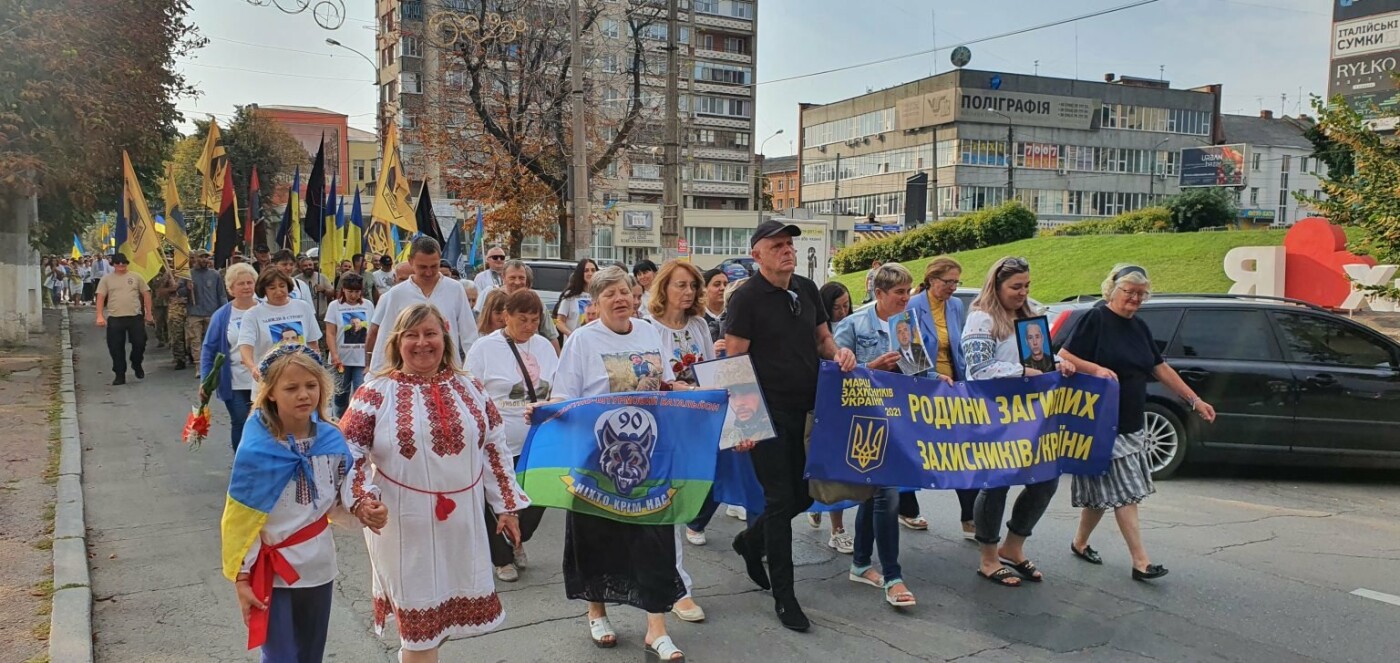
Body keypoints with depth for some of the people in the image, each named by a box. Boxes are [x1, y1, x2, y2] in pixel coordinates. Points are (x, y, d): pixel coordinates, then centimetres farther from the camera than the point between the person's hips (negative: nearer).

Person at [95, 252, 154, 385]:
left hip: (135, 317, 0)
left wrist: (149, 313, 5)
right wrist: (100, 316, -7)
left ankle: (136, 365, 29)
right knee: (116, 348, 2)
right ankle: (119, 375, 12)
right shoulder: (106, 279, 6)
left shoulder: (136, 277, 7)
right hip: (114, 319, 0)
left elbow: (146, 294, 9)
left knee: (139, 344, 2)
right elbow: (100, 297, 2)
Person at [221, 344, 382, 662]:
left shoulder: (332, 440, -7)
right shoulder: (255, 450, -19)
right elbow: (239, 520, -11)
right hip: (274, 572, -4)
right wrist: (242, 578, -9)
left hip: (319, 568, 4)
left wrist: (362, 509, -12)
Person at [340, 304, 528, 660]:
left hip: (462, 521, 4)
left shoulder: (469, 388, 5)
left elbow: (495, 446, 9)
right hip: (405, 524, -4)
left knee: (453, 604, 15)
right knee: (419, 618, 6)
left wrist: (507, 506, 8)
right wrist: (361, 498, -23)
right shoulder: (377, 392, -7)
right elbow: (346, 451, -7)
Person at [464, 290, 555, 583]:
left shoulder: (544, 346, 8)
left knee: (538, 498, 6)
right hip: (499, 443, -4)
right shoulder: (485, 347, -6)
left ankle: (517, 542, 35)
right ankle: (502, 559, 28)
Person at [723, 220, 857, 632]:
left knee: (805, 492, 14)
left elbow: (822, 339, 21)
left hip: (806, 411, 7)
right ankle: (783, 596, 12)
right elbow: (733, 363, -13)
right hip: (769, 415, -7)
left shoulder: (807, 289, 9)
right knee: (780, 499, -1)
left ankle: (751, 540, 40)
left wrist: (837, 352, -2)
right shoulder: (747, 298, -11)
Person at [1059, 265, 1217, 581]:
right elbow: (1064, 357, -12)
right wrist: (1096, 369, -27)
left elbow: (1161, 368, 18)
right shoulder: (1095, 319, -8)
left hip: (1130, 424, 7)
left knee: (1103, 493, 10)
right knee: (1122, 492, -8)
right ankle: (1141, 562, -6)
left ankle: (1080, 543, 27)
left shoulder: (1139, 327, 14)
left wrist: (1194, 401, 16)